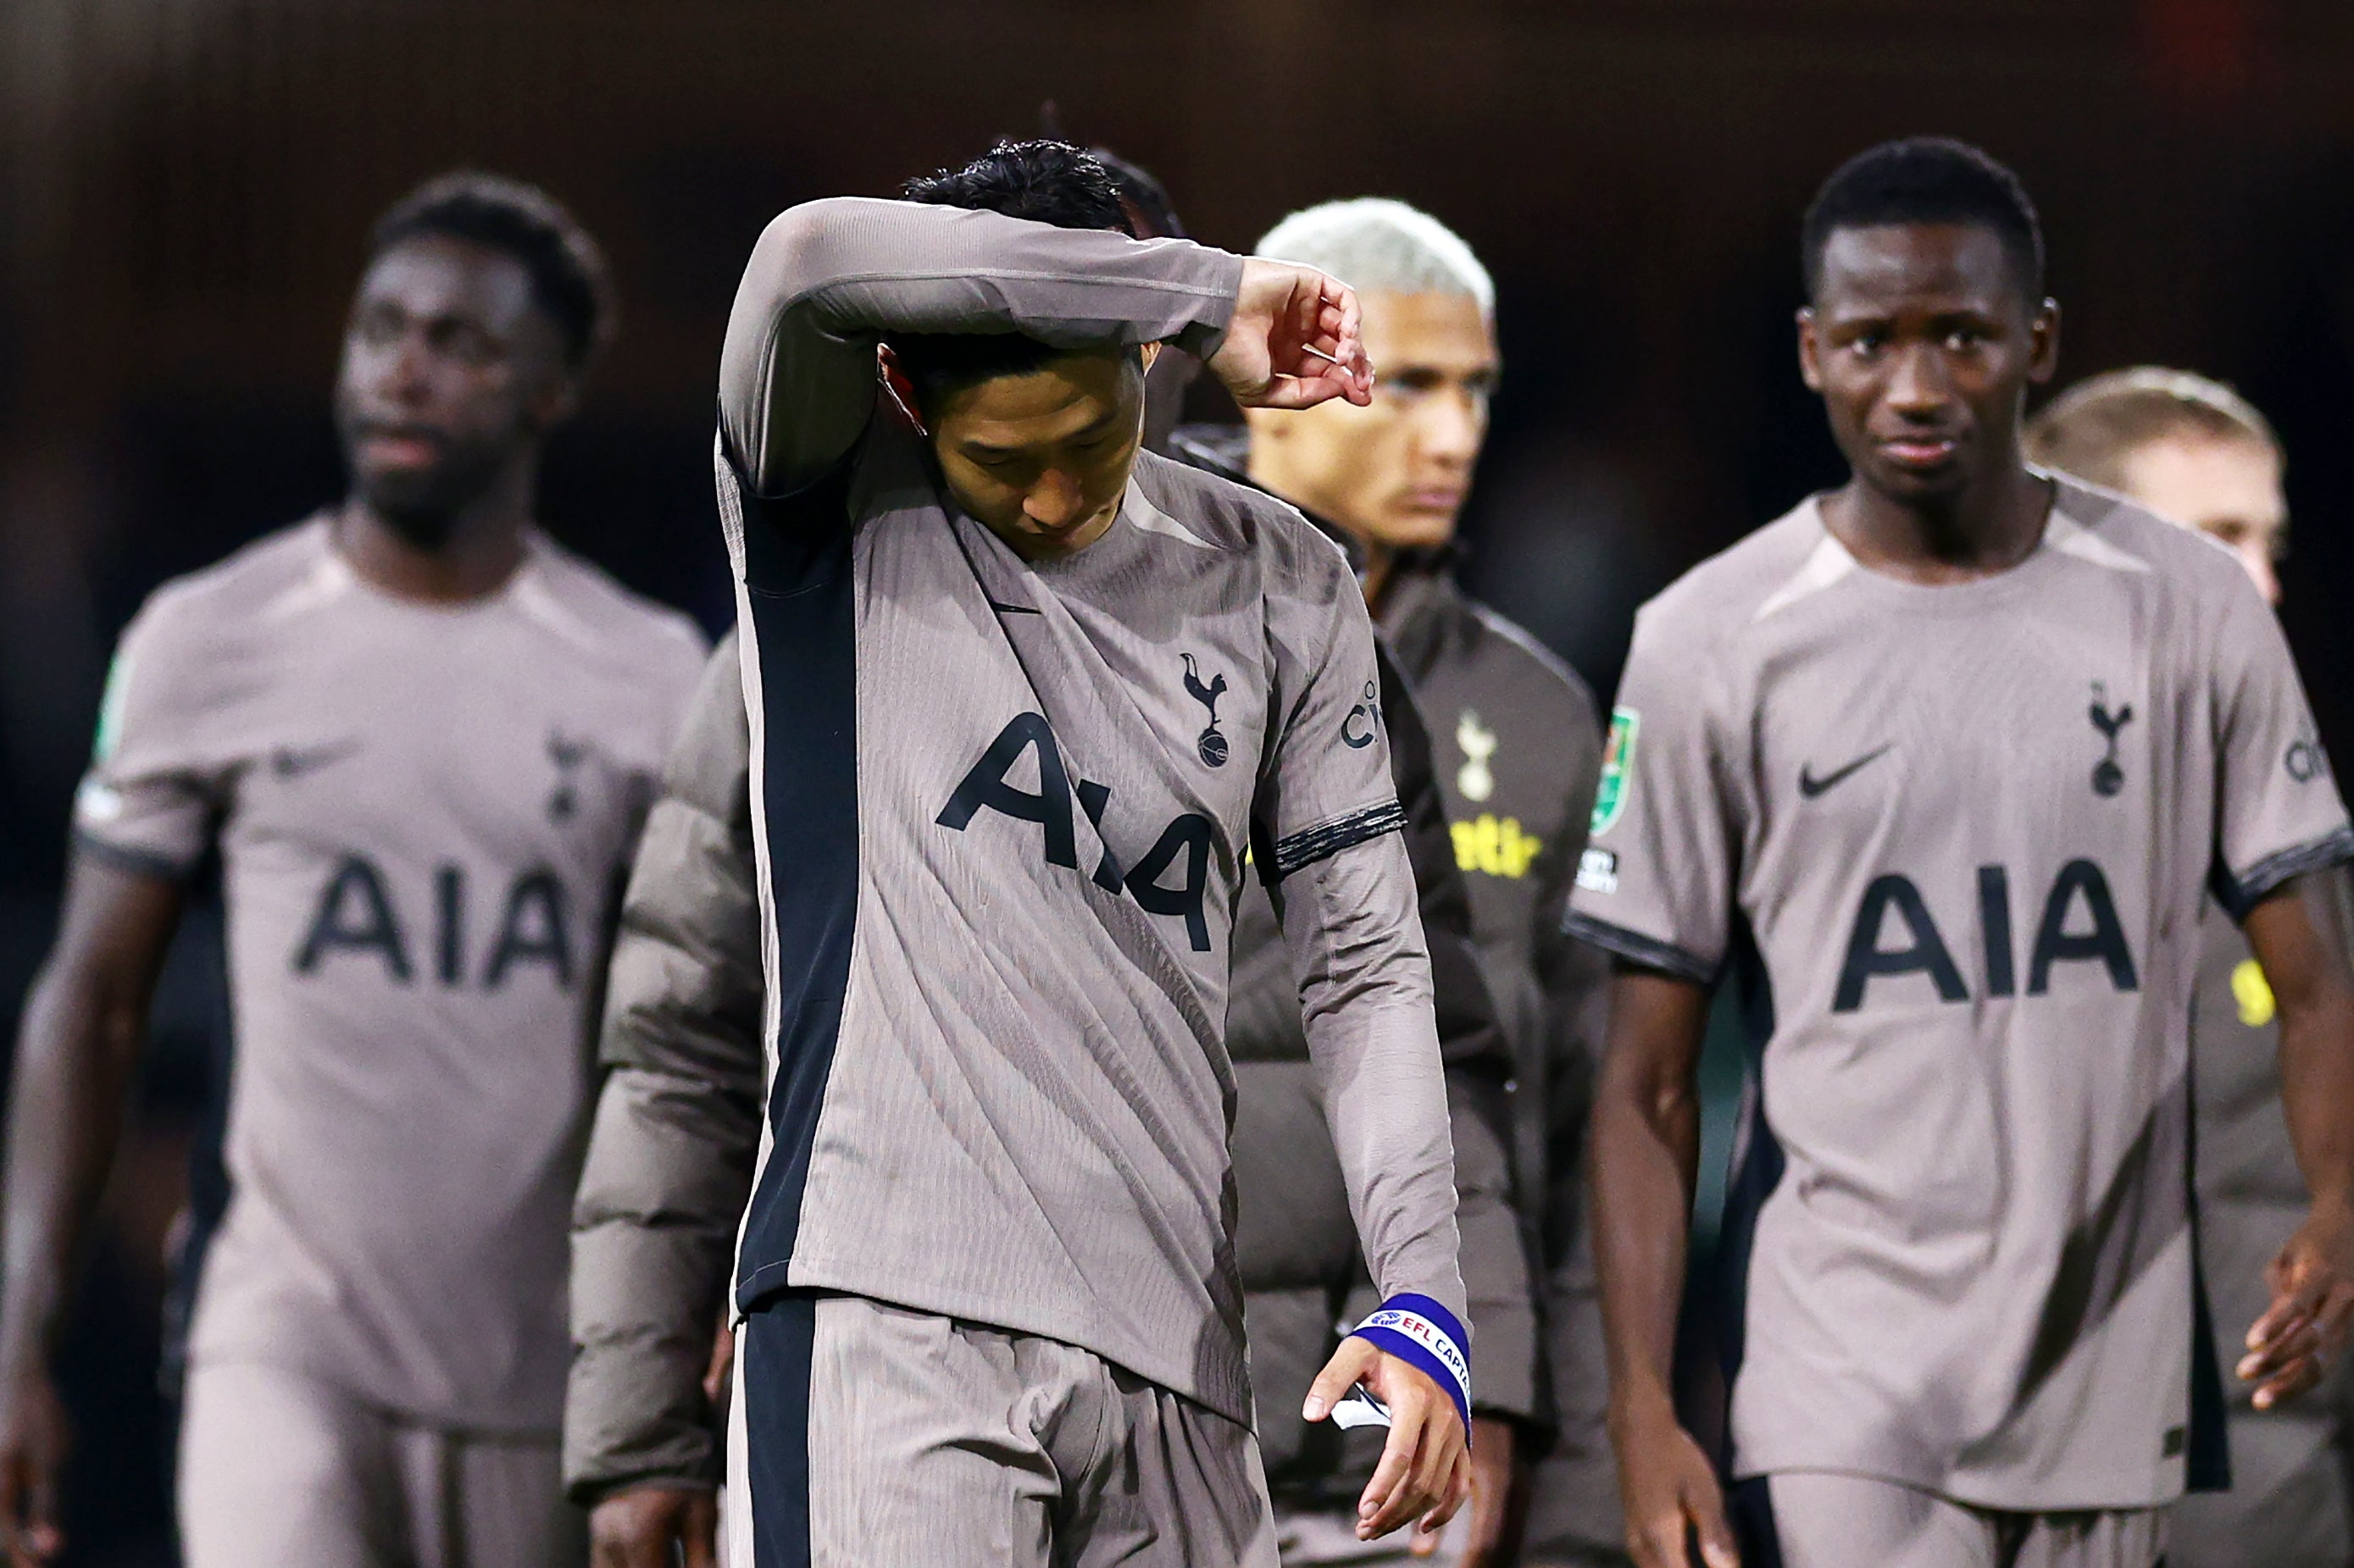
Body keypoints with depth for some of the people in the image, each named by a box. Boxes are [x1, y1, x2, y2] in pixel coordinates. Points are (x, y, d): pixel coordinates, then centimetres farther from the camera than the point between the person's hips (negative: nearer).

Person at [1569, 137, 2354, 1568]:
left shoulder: (2191, 612, 3)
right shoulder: (1712, 646, 0)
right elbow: (1649, 1085, 2)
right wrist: (1644, 1409, -8)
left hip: (2114, 1389, 2)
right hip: (1842, 1392, -2)